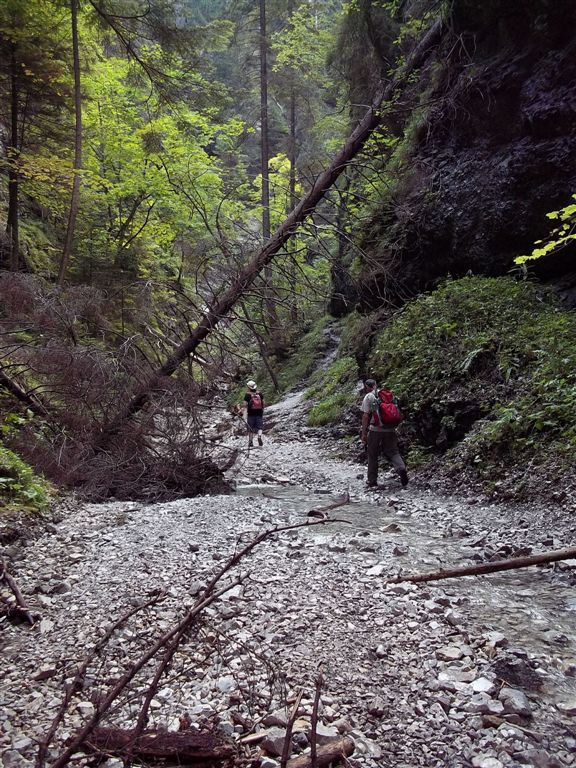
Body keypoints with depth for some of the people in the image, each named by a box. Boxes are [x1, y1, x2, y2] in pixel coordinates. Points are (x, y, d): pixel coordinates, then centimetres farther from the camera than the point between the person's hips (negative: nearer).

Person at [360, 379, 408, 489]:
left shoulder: (368, 397, -2)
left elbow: (365, 416, -8)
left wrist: (363, 433, -6)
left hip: (375, 429, -3)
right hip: (390, 429, 4)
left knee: (372, 455, 9)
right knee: (393, 452, 10)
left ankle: (372, 482, 14)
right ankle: (401, 468, -19)